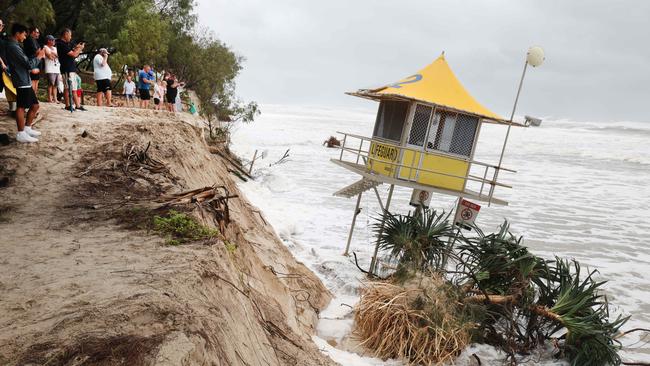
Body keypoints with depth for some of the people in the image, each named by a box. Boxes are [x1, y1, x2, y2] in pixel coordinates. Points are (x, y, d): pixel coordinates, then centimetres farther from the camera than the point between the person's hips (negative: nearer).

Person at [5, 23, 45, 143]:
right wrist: (39, 57, -1)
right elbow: (29, 65, -17)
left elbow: (25, 62, 20)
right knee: (21, 107, -5)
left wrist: (36, 56, 11)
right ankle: (21, 134, 0)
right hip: (22, 82, -10)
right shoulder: (13, 47, -14)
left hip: (26, 81, 10)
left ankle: (27, 129, 23)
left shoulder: (14, 46, 18)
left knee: (35, 105, 15)